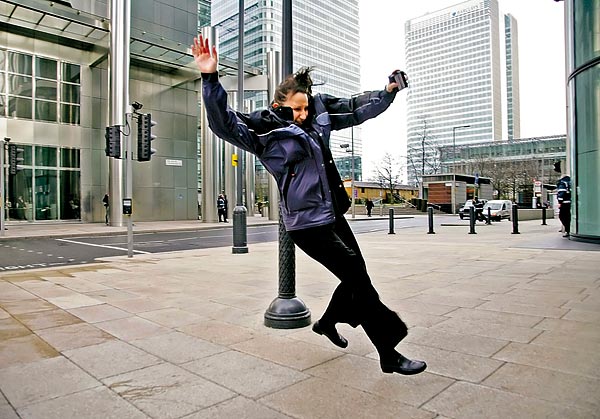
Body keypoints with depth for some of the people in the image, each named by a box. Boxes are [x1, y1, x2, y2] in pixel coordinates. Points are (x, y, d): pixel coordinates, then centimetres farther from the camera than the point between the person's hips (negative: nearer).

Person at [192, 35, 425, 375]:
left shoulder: (319, 112, 9)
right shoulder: (263, 129, -9)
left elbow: (357, 109, 20)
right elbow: (224, 123, -22)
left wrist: (389, 92, 13)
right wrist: (210, 79, -34)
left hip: (334, 215, 8)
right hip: (307, 224, -8)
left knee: (357, 274, 15)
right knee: (358, 278, -5)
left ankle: (328, 322, 42)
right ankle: (389, 353, 10)